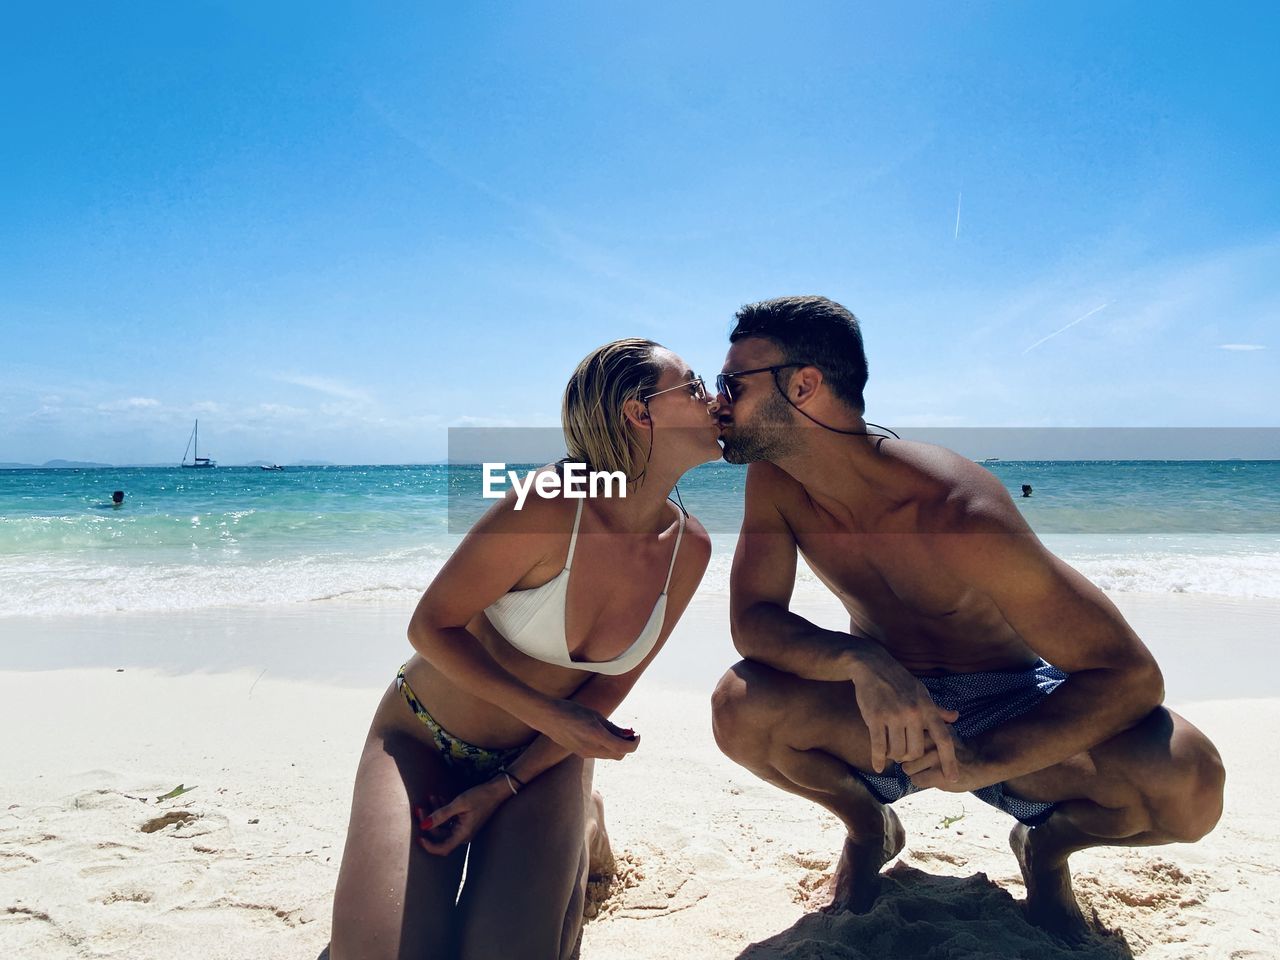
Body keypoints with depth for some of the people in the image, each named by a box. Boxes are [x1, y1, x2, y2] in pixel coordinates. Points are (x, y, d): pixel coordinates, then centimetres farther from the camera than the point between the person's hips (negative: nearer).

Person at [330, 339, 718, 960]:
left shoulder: (689, 549, -12)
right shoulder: (549, 511, -28)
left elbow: (610, 689, -5)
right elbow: (430, 626, -17)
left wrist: (500, 792, -11)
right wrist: (548, 713, -24)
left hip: (546, 753, 3)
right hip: (424, 738, -2)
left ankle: (575, 834, 12)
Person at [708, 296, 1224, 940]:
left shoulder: (957, 510, -31)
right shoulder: (774, 480, -15)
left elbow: (1129, 673, -27)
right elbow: (752, 618, -17)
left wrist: (984, 761, -38)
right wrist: (862, 661, -37)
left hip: (1008, 704, -2)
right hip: (882, 700, 3)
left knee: (1189, 785, -30)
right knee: (738, 709, -26)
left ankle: (1048, 842, 8)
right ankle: (868, 826, 8)